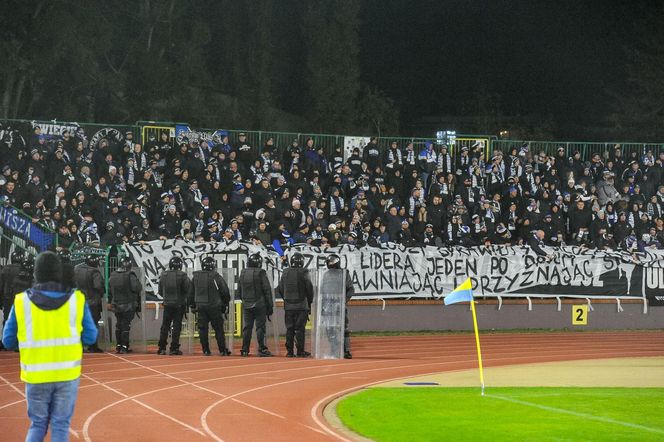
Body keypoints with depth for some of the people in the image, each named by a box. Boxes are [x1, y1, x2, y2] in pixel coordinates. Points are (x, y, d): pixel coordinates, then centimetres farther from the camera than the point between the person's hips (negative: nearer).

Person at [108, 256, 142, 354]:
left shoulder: (113, 276, 5)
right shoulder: (130, 275, -16)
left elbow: (109, 290, 12)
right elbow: (137, 288, -21)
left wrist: (110, 302, 22)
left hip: (116, 304, 5)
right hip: (128, 305, -5)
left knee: (118, 325, 17)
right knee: (126, 325, -1)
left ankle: (118, 346, 20)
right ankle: (124, 347, -4)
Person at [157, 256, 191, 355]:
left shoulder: (163, 275, 0)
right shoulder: (182, 275, -11)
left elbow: (160, 291, 6)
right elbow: (187, 289, -12)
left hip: (167, 304, 3)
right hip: (179, 304, -3)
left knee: (165, 326, 10)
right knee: (177, 326, 2)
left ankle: (162, 348, 7)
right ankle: (174, 348, 0)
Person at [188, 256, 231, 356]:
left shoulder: (196, 277, 3)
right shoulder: (216, 277, -10)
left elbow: (191, 292, 11)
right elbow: (225, 292, -5)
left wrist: (192, 305, 20)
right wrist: (225, 304, 9)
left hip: (200, 306, 3)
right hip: (214, 307, -3)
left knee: (202, 329, 7)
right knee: (218, 329, 4)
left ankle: (206, 350, 4)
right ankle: (222, 350, 6)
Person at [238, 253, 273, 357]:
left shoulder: (243, 273, 6)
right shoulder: (261, 273, -10)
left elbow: (240, 290, 15)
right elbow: (267, 290, -8)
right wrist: (270, 306, -3)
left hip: (246, 305, 5)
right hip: (259, 304, -5)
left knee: (247, 327, 8)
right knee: (260, 327, -3)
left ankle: (245, 350, 8)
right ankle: (262, 349, -5)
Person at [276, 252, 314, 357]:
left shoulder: (285, 273, 5)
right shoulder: (302, 273, -9)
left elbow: (280, 289, 11)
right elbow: (309, 288, -7)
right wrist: (309, 302, 7)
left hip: (288, 306, 4)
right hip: (301, 305, -4)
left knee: (289, 329, 7)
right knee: (299, 328, -2)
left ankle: (289, 351, 6)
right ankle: (300, 351, -3)